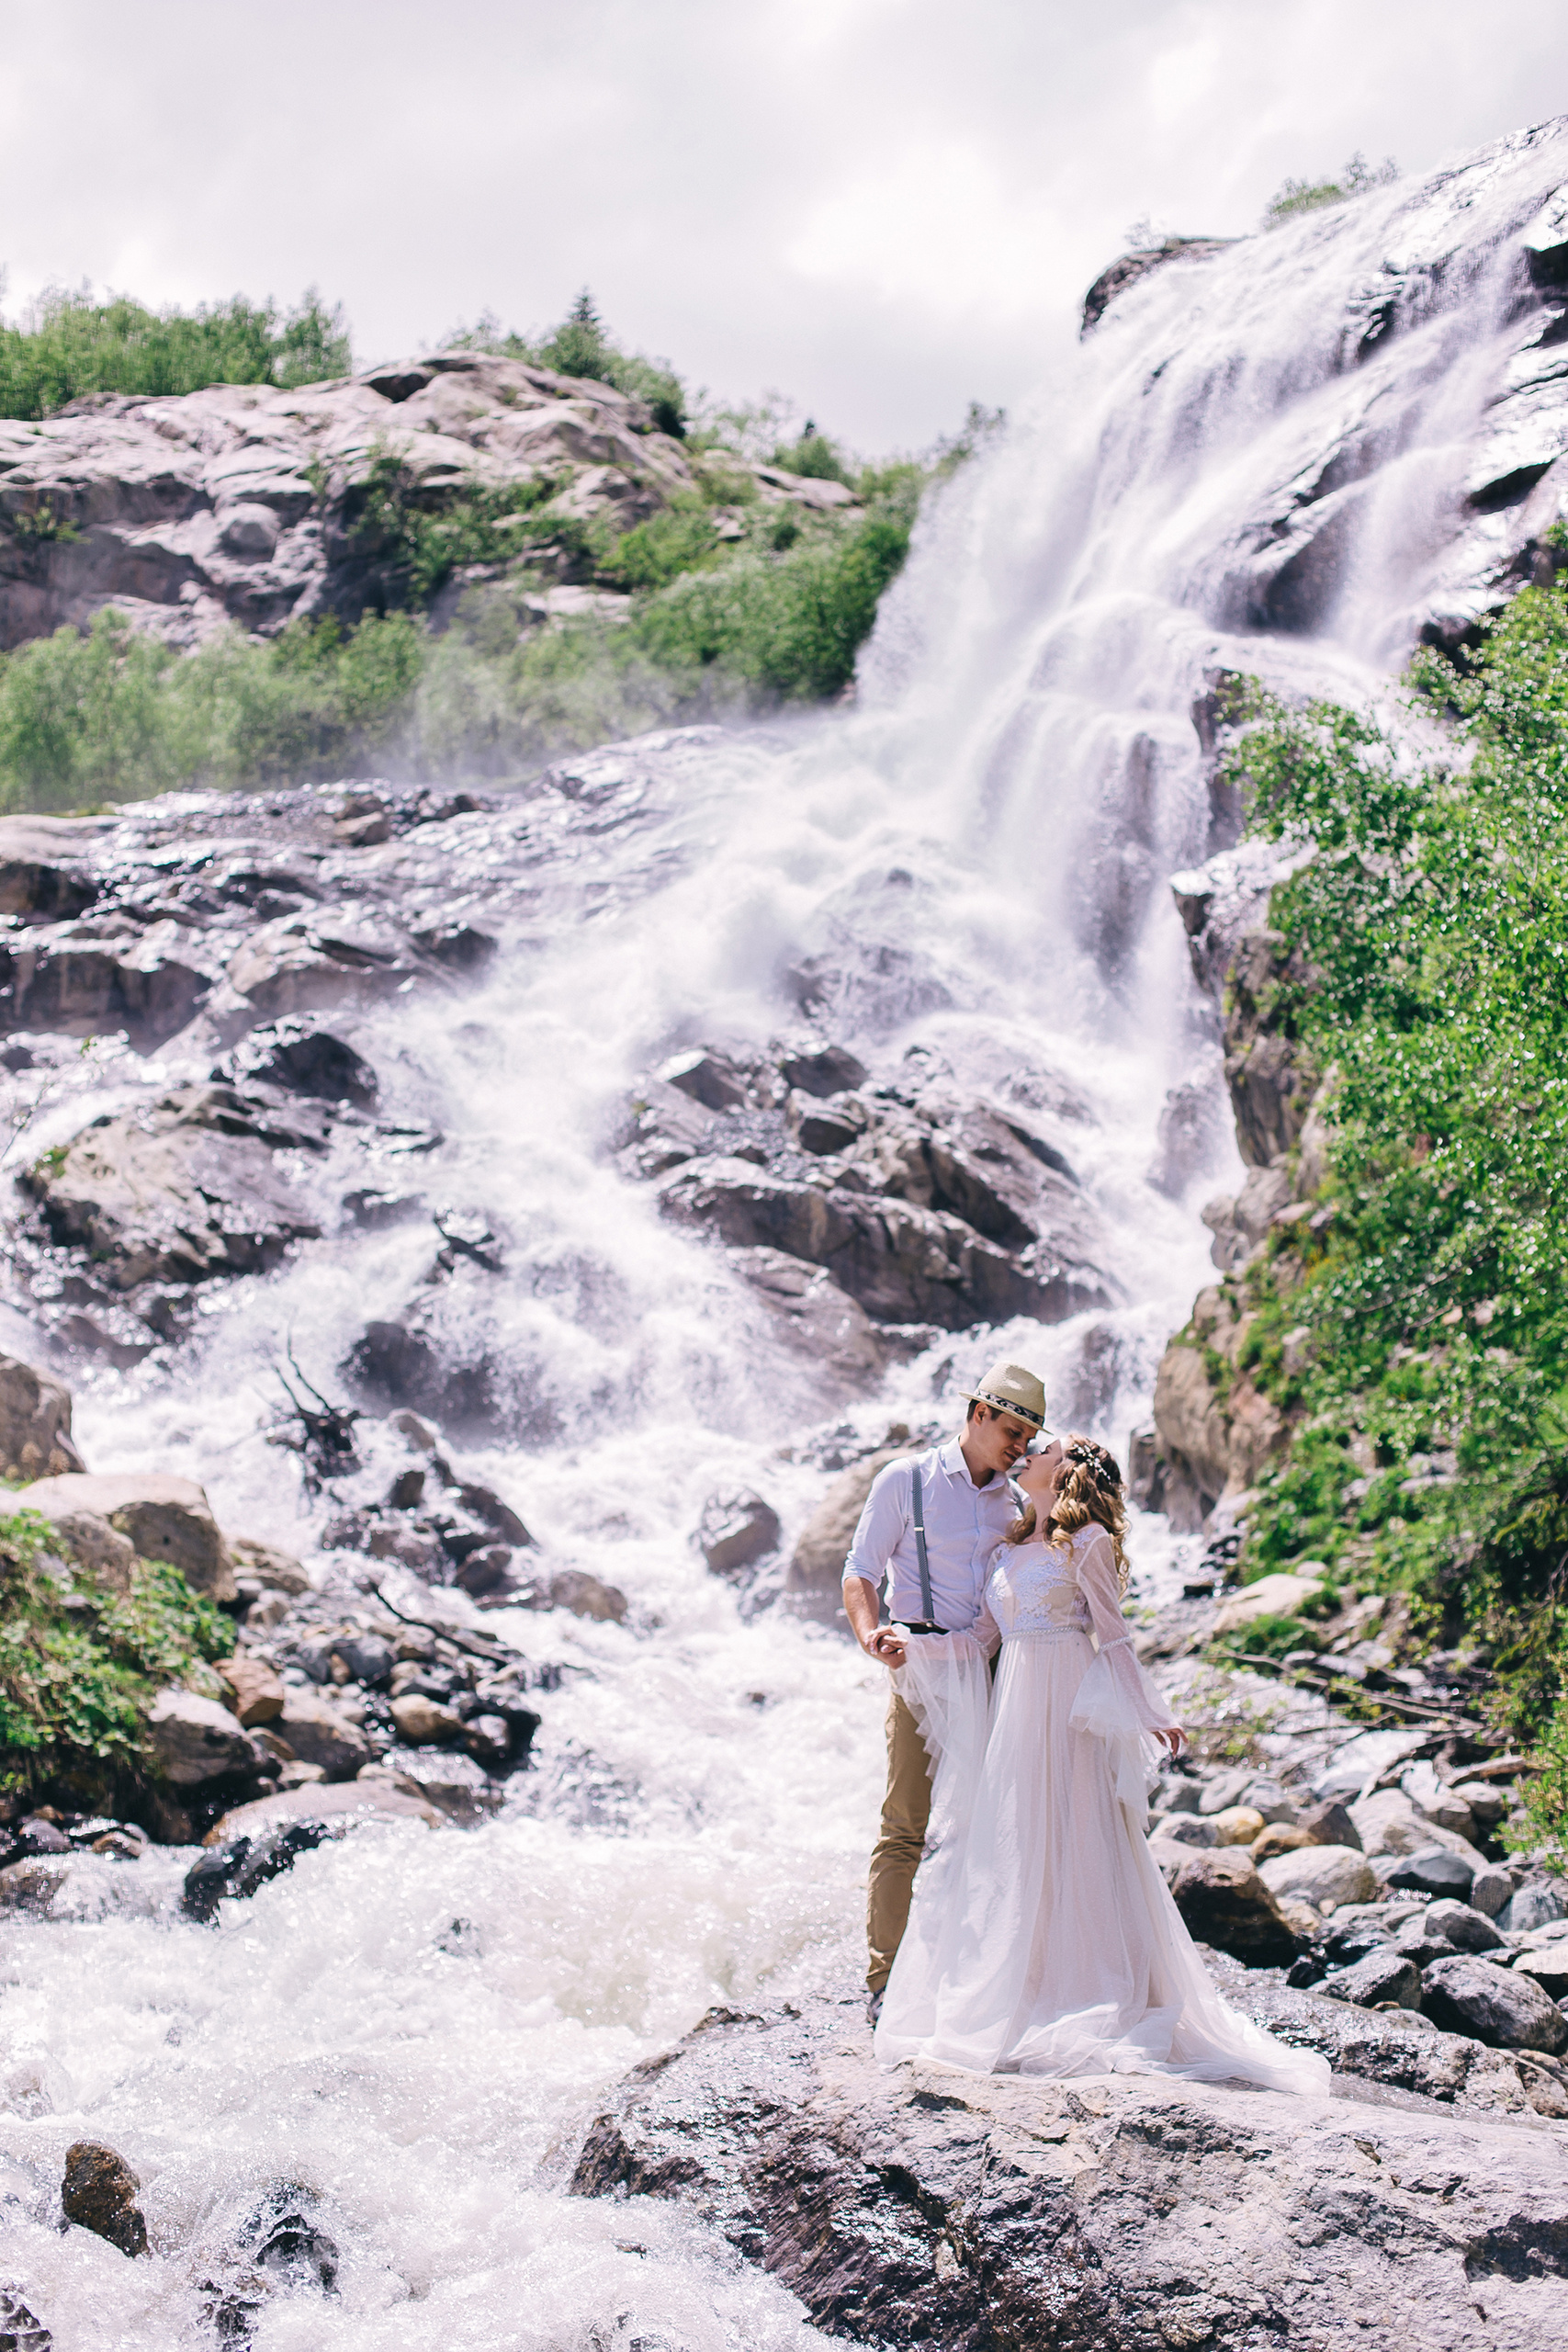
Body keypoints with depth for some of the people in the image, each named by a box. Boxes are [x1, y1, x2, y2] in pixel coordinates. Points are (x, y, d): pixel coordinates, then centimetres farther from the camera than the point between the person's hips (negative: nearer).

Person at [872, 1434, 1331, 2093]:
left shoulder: (1088, 1541, -2)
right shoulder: (1011, 1550, 17)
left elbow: (1113, 1635, -3)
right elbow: (981, 1637, 15)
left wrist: (1149, 1715, -7)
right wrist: (910, 1645, 5)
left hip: (1066, 1704, -7)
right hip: (1011, 1704, 7)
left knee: (1070, 1840, -6)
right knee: (1005, 1845, 4)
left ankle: (1087, 2000, -1)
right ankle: (1013, 1992, 9)